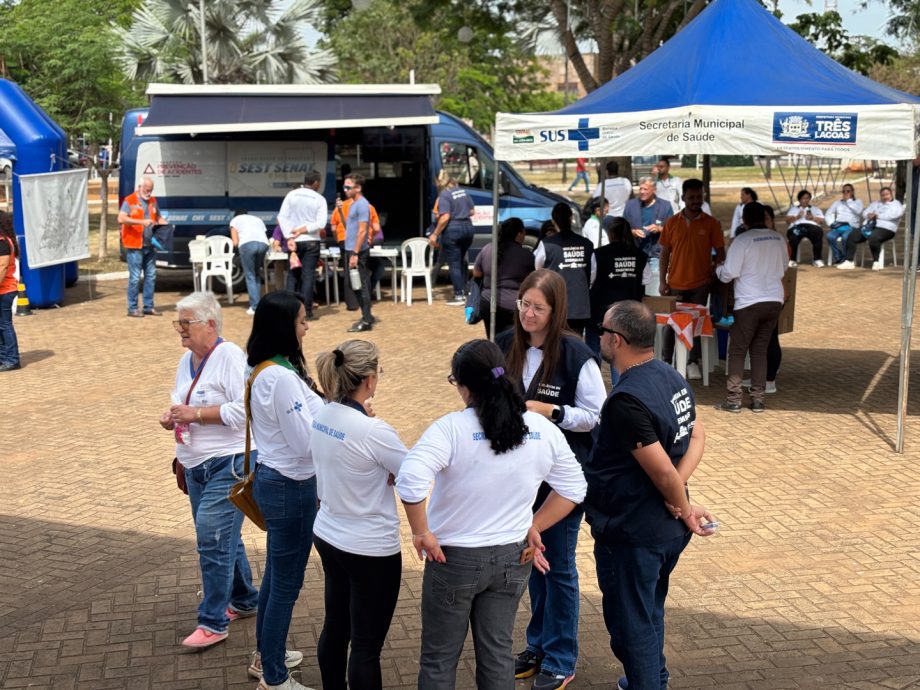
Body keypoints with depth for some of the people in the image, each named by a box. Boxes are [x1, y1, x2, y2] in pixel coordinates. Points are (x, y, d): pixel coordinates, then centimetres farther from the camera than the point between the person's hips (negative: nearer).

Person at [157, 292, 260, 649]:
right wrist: (173, 418, 0)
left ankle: (213, 622, 0)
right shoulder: (187, 361, 12)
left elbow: (244, 409, -23)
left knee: (213, 540, -10)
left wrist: (197, 414, -23)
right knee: (222, 539, 18)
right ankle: (244, 600, 35)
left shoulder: (229, 356, -14)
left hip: (229, 464, -9)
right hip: (196, 466, 9)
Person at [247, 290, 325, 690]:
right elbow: (306, 441, -23)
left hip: (272, 478, 10)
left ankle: (265, 654, 39)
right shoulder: (282, 377, -25)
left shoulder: (264, 370, 5)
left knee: (276, 573, 23)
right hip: (291, 486, -10)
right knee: (286, 583, 3)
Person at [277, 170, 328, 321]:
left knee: (293, 274, 11)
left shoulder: (292, 195, 0)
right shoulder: (319, 199, -4)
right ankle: (307, 311, -1)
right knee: (308, 275, 1)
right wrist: (302, 230, -12)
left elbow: (282, 217, -7)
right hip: (311, 241, -2)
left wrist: (289, 237, -10)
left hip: (294, 241, 2)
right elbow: (321, 223, -13)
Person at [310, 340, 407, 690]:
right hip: (370, 549, -8)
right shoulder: (373, 431, -25)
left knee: (335, 628, 22)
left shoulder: (321, 417, -2)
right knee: (367, 645, 4)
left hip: (328, 536, 8)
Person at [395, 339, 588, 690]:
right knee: (497, 653, 18)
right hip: (512, 558, 4)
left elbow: (410, 480, -32)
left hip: (454, 558, -4)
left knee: (439, 659, 13)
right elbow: (573, 488, 4)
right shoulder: (542, 429, -5)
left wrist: (421, 532, -19)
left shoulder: (452, 428, -20)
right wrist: (534, 527, 8)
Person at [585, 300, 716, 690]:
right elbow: (696, 438, 6)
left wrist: (684, 507, -8)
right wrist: (678, 500, -7)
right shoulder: (671, 377, 2)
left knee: (630, 624, 6)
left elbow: (661, 468, -26)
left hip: (631, 534, -9)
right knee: (650, 611, 27)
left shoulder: (626, 400, -26)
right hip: (668, 529, 10)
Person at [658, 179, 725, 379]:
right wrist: (662, 281, 0)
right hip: (675, 283, 1)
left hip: (700, 284, -1)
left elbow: (720, 252, 3)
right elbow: (665, 253, 5)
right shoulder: (672, 223, 2)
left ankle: (693, 363, 13)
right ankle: (666, 361, 17)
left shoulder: (711, 223, -1)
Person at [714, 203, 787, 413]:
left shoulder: (742, 241, -12)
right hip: (775, 301, 5)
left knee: (737, 351, 4)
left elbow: (728, 275, -11)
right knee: (760, 350, 13)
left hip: (749, 303, -5)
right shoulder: (779, 239, 4)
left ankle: (733, 400, 3)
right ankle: (757, 399, 12)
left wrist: (718, 268, 9)